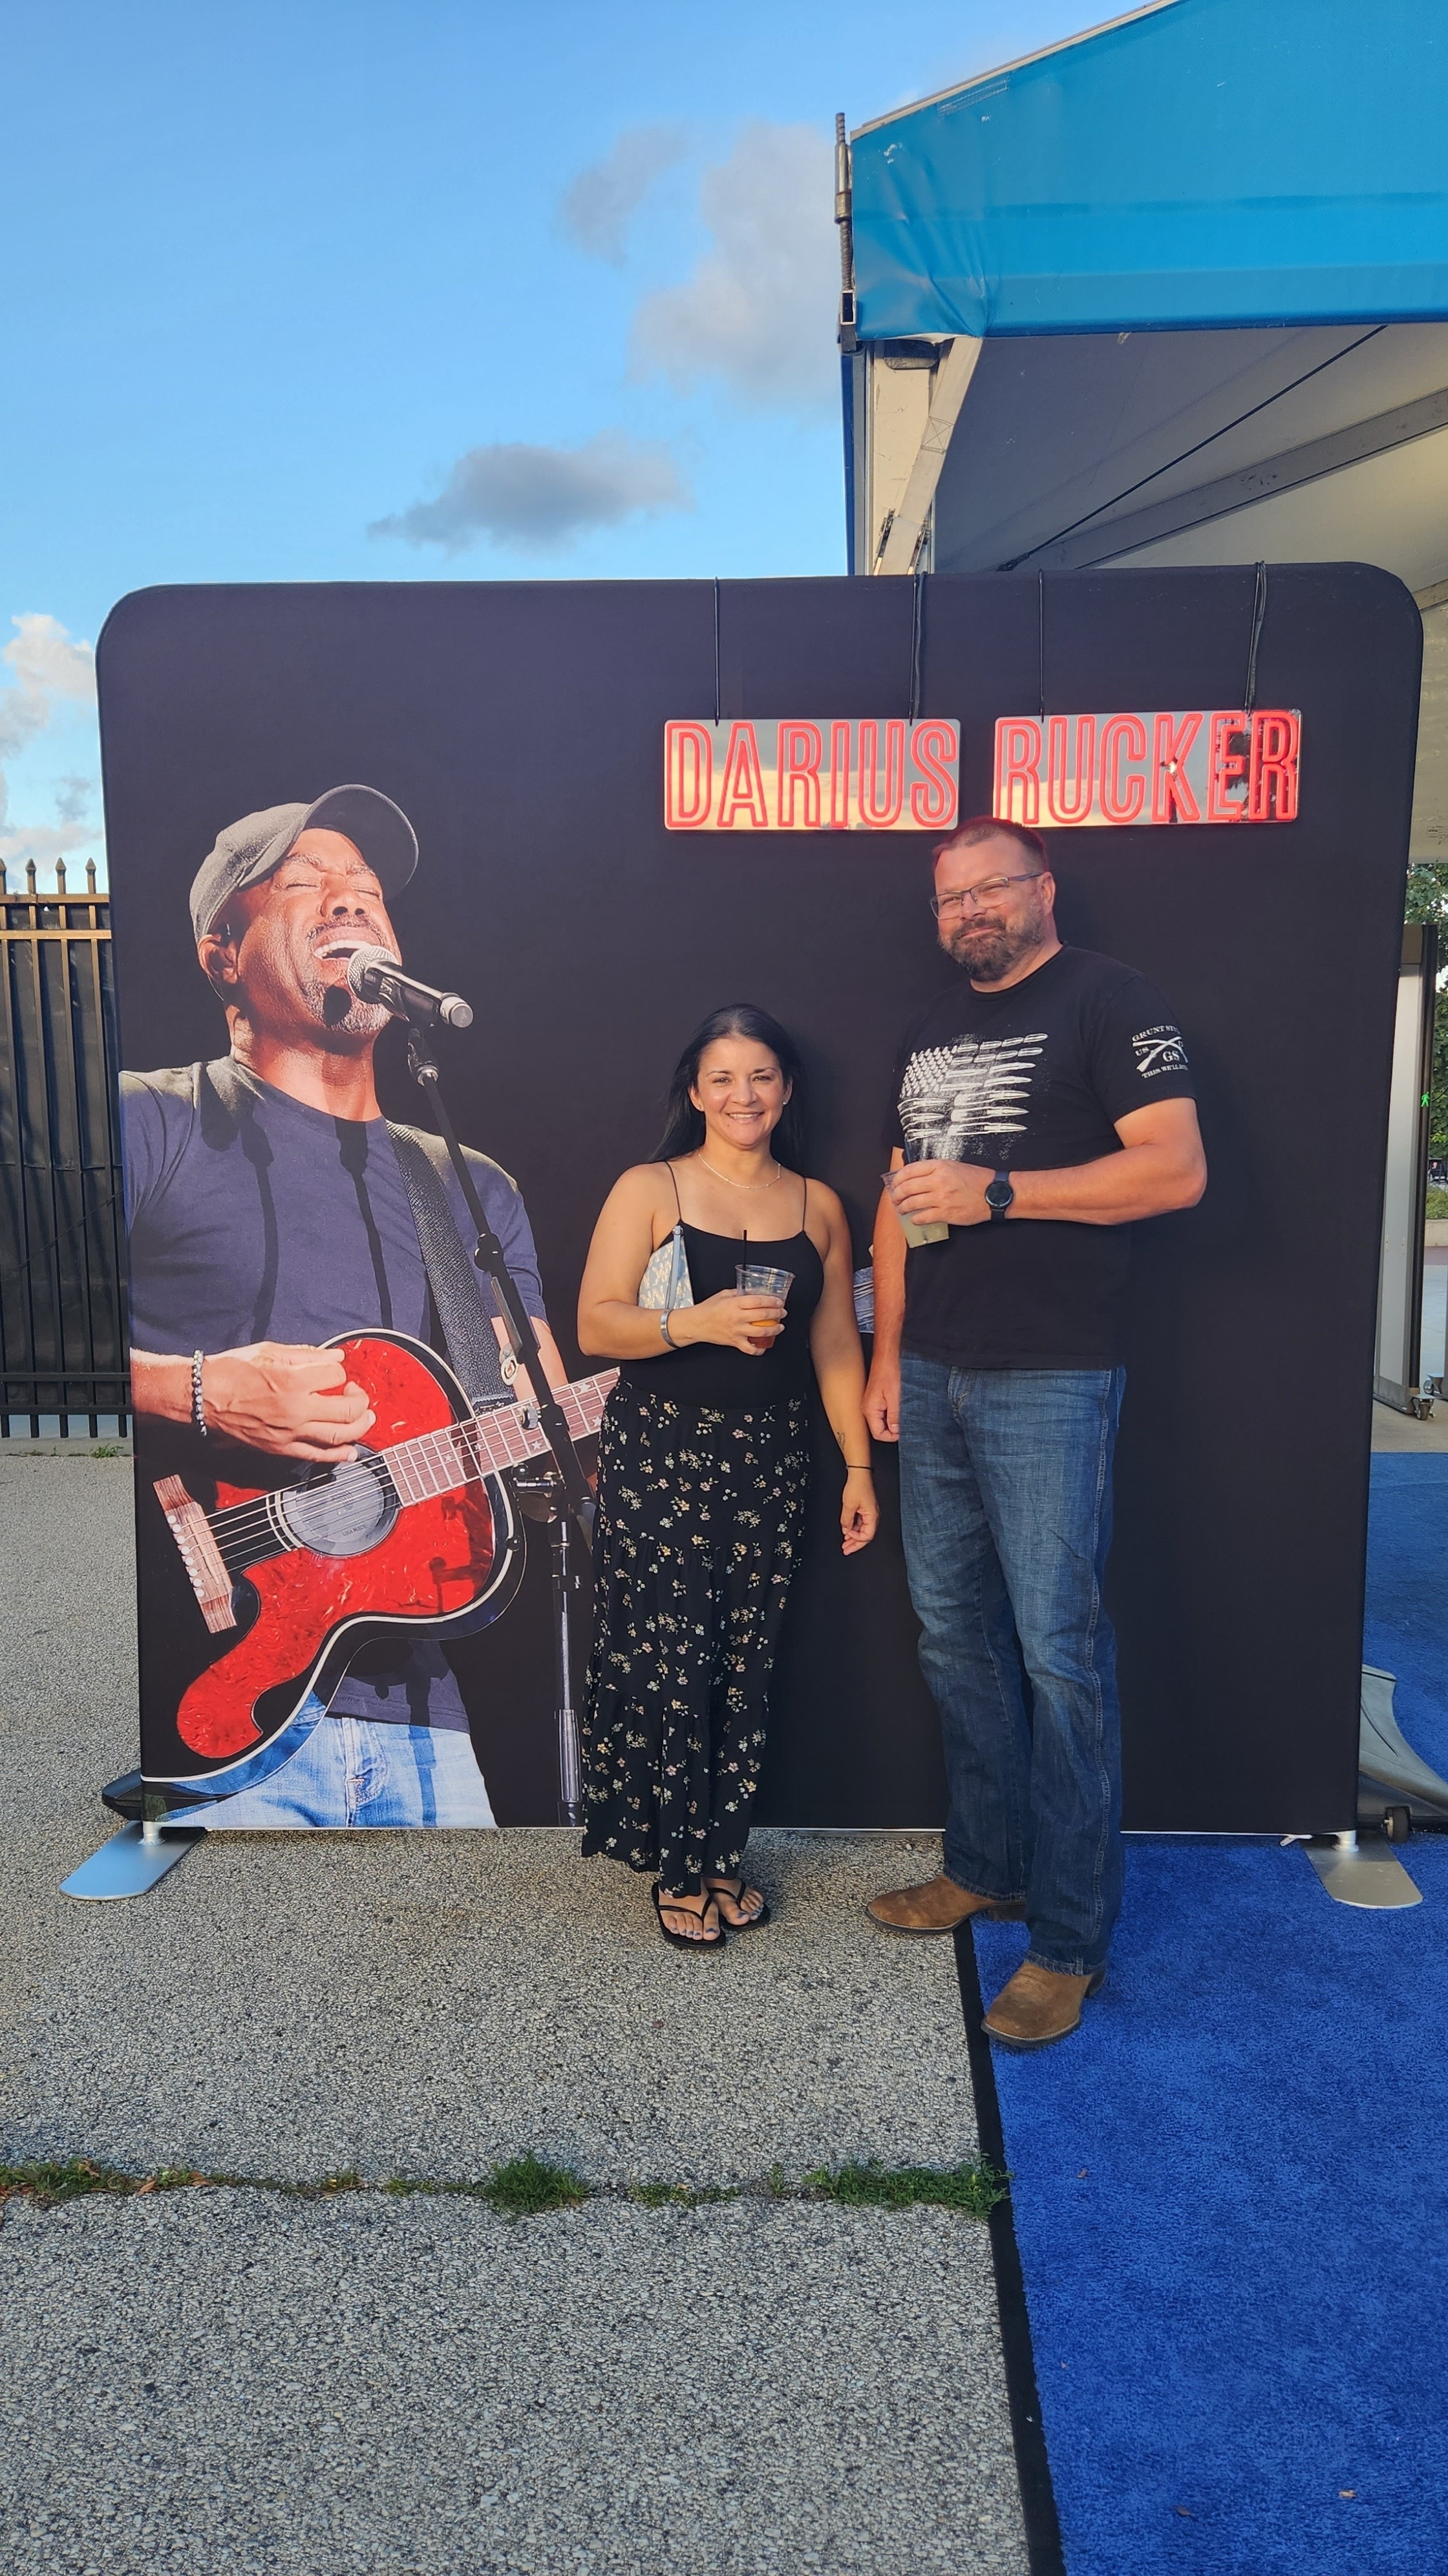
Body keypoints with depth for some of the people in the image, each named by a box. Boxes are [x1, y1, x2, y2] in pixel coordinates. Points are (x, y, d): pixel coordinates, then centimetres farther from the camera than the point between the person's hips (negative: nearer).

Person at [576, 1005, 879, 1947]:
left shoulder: (818, 1205, 10)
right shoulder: (650, 1190, -1)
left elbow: (836, 1343, 11)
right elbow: (596, 1326, -7)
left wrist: (859, 1465, 7)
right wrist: (698, 1322, -23)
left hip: (770, 1456, 3)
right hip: (661, 1453, -3)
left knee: (747, 1664, 6)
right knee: (668, 1662, -2)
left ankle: (725, 1854, 23)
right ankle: (679, 1868, 16)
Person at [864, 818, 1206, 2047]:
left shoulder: (1109, 1001, -5)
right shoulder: (931, 1026, 17)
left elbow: (1177, 1169, -16)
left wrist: (995, 1191, -19)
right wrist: (889, 1353, 12)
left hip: (1048, 1384, -7)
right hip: (935, 1378, 8)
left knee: (1058, 1649, -4)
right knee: (954, 1635, 14)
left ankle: (1071, 1936, 9)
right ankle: (986, 1866, 30)